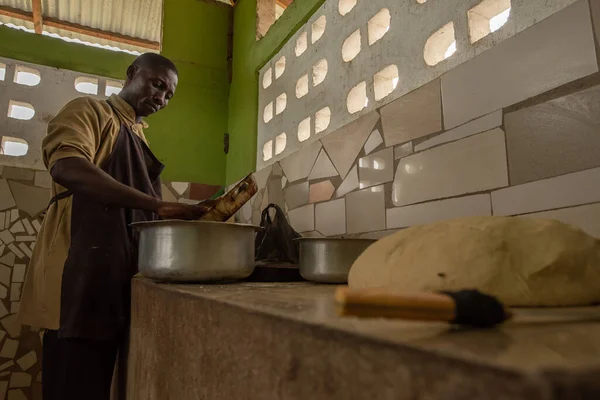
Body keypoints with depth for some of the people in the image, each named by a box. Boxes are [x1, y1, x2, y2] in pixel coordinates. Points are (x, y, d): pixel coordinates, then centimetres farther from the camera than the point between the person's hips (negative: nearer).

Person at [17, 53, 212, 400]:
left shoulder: (140, 139, 22)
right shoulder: (90, 110, 0)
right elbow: (66, 167, -21)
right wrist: (158, 205, -28)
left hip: (121, 275, 7)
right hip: (81, 272, -7)